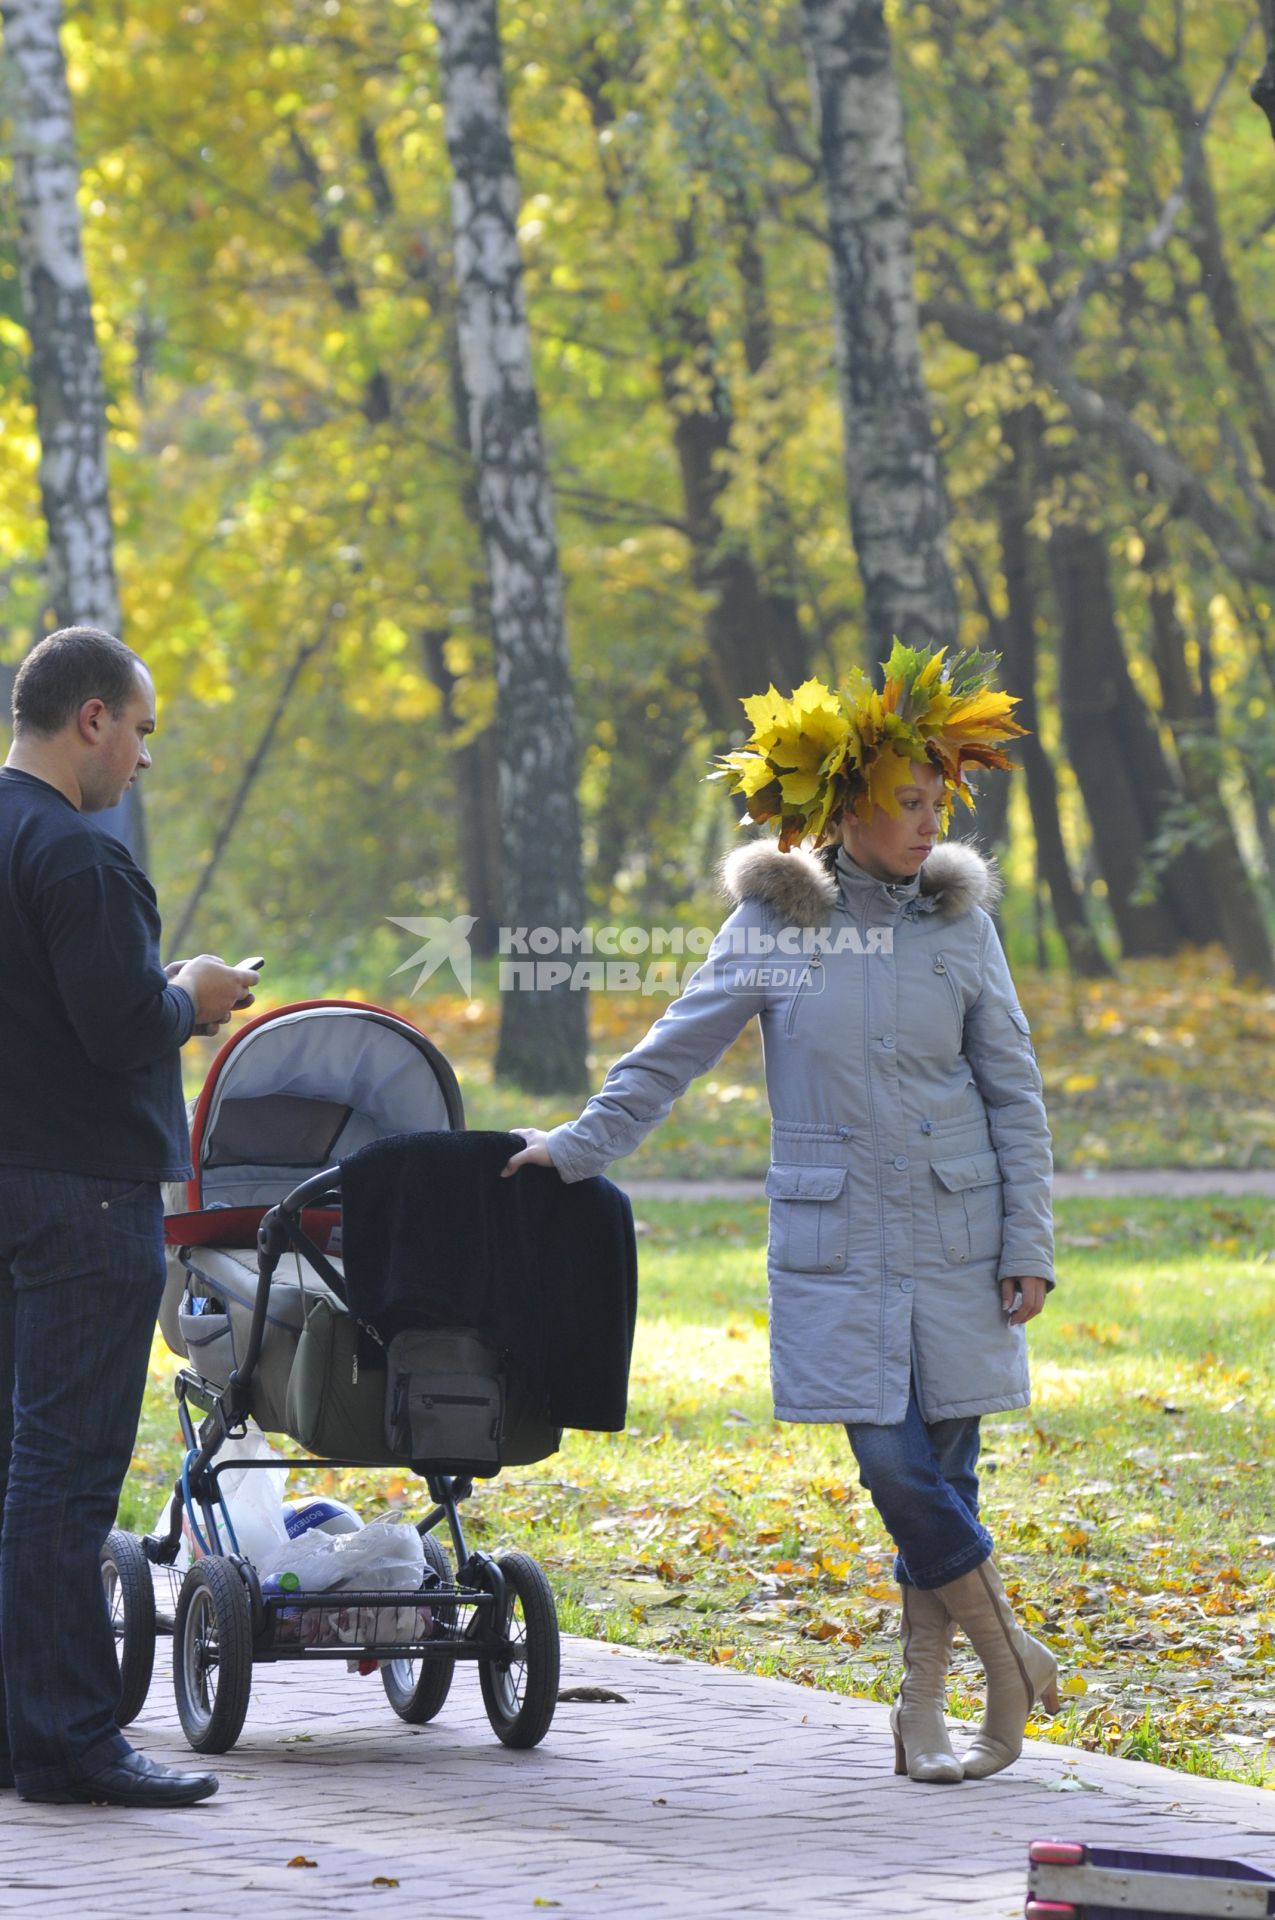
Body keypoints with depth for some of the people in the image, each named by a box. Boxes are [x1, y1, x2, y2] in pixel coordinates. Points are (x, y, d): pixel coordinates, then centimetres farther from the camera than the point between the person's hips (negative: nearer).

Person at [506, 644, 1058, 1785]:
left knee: (940, 1471, 1)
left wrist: (1030, 1248, 2)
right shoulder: (773, 921, 0)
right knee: (892, 1464, -11)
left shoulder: (958, 920, 4)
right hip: (834, 1236, -1)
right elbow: (674, 1052, 10)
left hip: (956, 1236, 1)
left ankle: (925, 1702, 11)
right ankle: (1009, 1656, 5)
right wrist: (580, 1145, 11)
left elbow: (1014, 1093, 7)